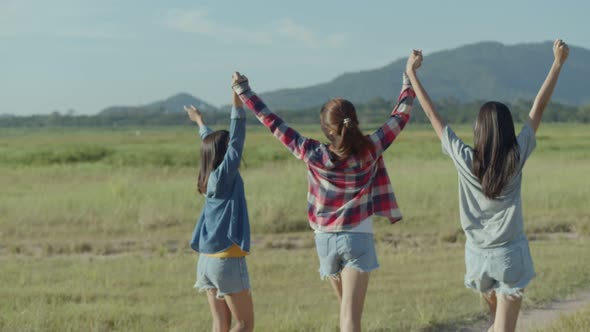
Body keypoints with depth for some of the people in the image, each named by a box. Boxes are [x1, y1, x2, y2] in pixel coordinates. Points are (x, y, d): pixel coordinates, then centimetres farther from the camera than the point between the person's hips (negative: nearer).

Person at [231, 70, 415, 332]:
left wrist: (243, 91, 3)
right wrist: (409, 79, 8)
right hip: (358, 239, -3)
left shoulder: (313, 154, -10)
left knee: (347, 309, 23)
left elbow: (272, 123, -5)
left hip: (326, 240, 3)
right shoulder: (369, 150, -11)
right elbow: (400, 116, -2)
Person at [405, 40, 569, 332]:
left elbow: (432, 114, -4)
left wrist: (411, 72, 4)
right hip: (509, 255, -2)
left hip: (477, 255, 3)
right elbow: (539, 109, -6)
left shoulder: (465, 159, -10)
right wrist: (558, 63, 1)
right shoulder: (516, 158, -12)